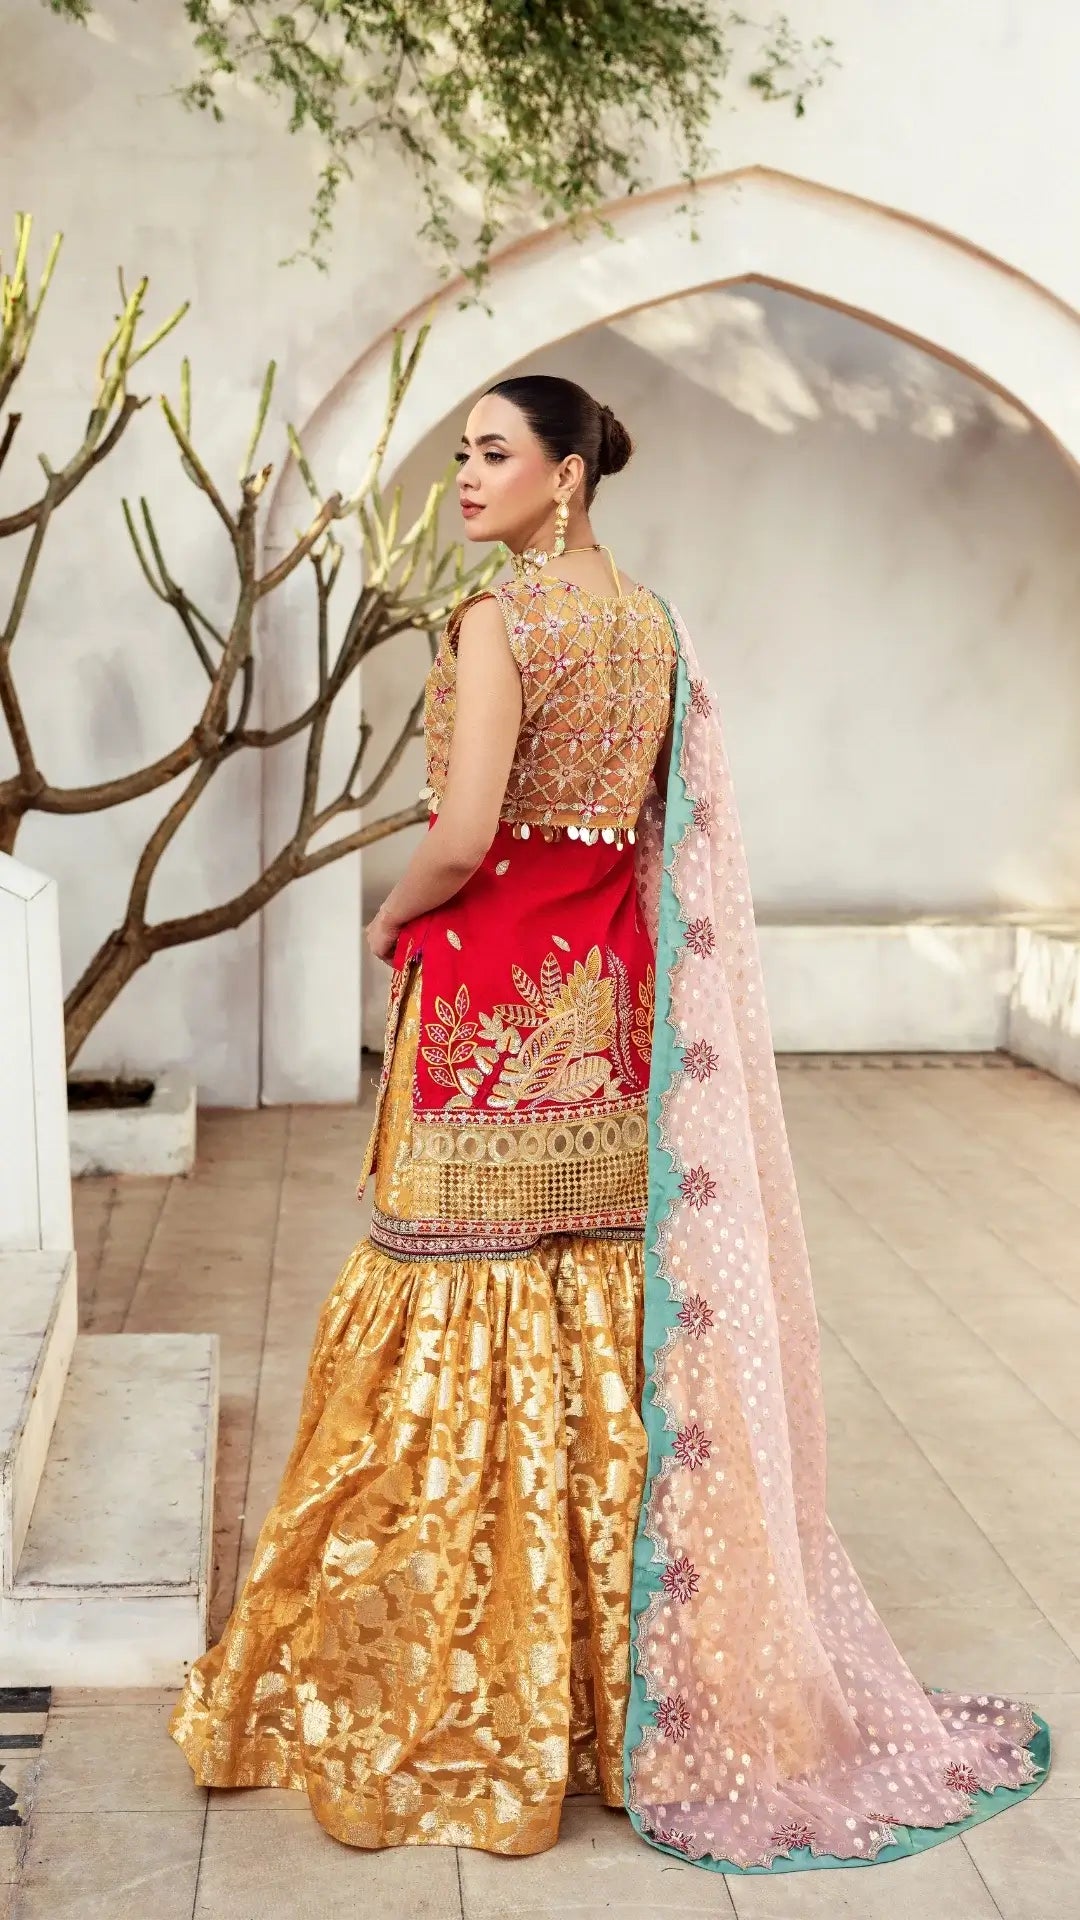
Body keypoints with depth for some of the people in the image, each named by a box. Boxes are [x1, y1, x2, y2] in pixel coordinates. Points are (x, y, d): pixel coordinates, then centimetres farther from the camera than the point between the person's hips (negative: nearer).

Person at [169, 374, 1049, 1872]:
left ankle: (457, 1700, 12)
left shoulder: (499, 621, -14)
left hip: (496, 995, -8)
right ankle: (609, 1667, 25)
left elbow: (460, 839, -20)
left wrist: (390, 919, -2)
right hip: (611, 992, 8)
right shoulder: (655, 622, 10)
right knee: (606, 1321, 13)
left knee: (476, 1331, 1)